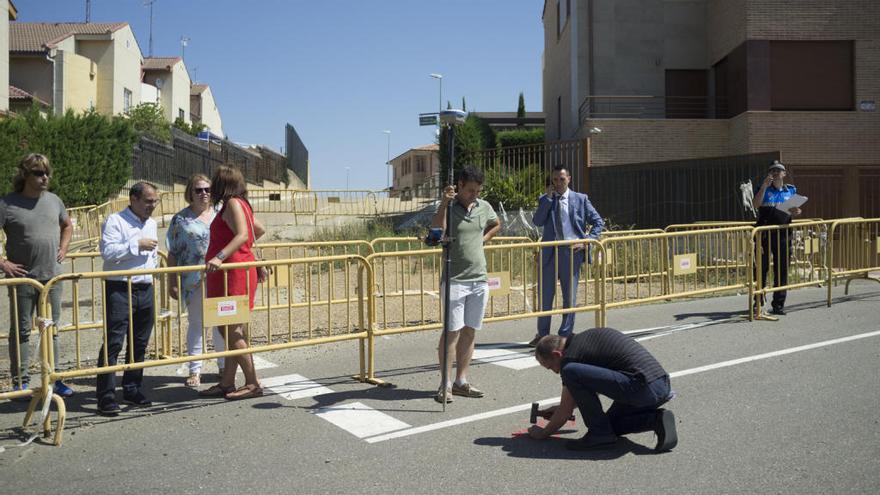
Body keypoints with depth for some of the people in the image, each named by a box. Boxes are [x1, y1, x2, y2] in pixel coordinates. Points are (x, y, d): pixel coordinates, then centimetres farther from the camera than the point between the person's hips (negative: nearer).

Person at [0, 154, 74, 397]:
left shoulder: (54, 201, 6)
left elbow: (67, 226, 24)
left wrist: (63, 249, 11)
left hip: (52, 276, 4)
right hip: (23, 278, -4)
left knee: (52, 329, 11)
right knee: (21, 331, 6)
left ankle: (54, 379, 21)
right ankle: (20, 382, 15)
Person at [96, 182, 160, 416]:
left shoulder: (151, 224, 18)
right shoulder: (115, 221, -6)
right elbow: (107, 251, -19)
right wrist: (137, 245, -17)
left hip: (145, 290, 7)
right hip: (120, 290, -7)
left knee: (140, 343, 12)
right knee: (113, 343, -8)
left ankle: (132, 389, 24)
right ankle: (106, 396, -4)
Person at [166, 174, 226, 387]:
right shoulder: (181, 219, 2)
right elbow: (173, 253, 1)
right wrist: (172, 281, -4)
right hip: (193, 280, -2)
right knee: (195, 323, 8)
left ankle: (224, 366, 23)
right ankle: (195, 370, 15)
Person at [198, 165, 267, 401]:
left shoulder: (233, 203, -11)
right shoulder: (240, 204, 17)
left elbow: (242, 235, -25)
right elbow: (260, 230, 28)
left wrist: (220, 256, -34)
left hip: (233, 273, -10)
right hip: (234, 272, 10)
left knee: (233, 331, -7)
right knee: (231, 330, 11)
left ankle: (252, 384, -3)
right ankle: (226, 383, 16)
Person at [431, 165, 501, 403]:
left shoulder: (484, 207, 9)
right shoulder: (448, 207, -7)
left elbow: (496, 225, 29)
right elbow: (437, 229, -27)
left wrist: (483, 239, 14)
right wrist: (444, 202, -36)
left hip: (479, 280, 5)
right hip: (455, 280, -5)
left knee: (470, 331, 9)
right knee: (452, 331, -5)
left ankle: (461, 381, 17)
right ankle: (445, 384, 1)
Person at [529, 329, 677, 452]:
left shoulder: (571, 356, -6)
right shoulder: (587, 338, 21)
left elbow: (565, 412, 1)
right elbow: (592, 385, 36)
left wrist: (544, 433, 18)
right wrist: (562, 407, 40)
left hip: (643, 388, -10)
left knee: (571, 372, -12)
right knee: (611, 423, 28)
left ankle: (600, 433, -2)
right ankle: (656, 419, 7)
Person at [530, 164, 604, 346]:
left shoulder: (580, 199, 4)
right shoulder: (545, 200, 7)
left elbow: (598, 222, 6)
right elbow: (537, 221, -8)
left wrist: (587, 241, -6)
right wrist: (548, 197, -10)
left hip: (571, 251, -1)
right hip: (550, 251, 1)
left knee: (569, 296, 4)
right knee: (545, 294, 8)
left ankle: (565, 335, 16)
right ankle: (542, 333, 22)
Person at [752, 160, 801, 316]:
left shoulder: (791, 190, 14)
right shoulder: (764, 188, 6)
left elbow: (793, 211, 18)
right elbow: (756, 204, -11)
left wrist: (796, 213, -5)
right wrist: (764, 186, -16)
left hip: (783, 234, 2)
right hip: (764, 234, -2)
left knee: (782, 270, 3)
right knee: (762, 268, 0)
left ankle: (778, 304, 10)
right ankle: (758, 302, 10)